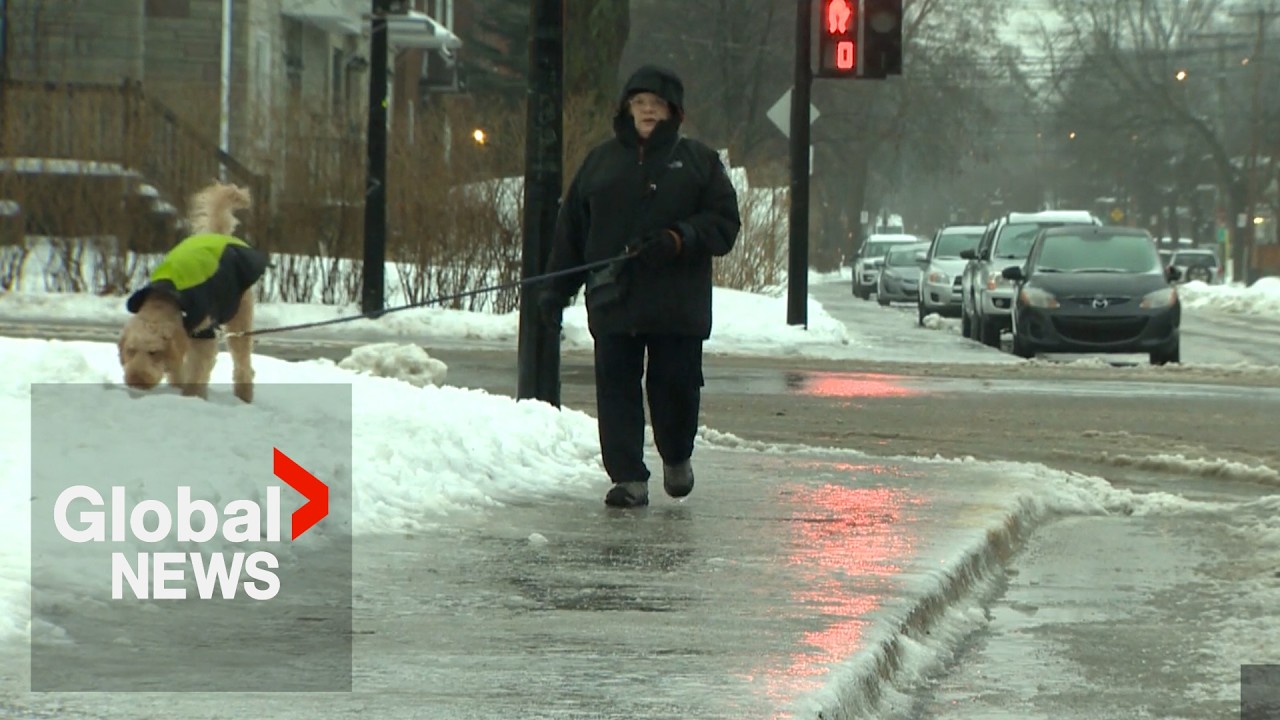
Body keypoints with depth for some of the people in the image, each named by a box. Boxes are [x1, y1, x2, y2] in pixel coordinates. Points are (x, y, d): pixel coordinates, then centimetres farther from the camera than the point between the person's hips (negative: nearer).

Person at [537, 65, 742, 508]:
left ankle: (677, 458, 27)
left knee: (677, 384, 0)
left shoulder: (698, 161, 8)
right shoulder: (601, 162, 13)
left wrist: (679, 239, -15)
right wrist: (556, 288, 7)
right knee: (617, 389, -3)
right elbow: (571, 230, 14)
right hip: (613, 300, 2)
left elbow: (724, 223, 2)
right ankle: (628, 477, 0)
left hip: (678, 303, -1)